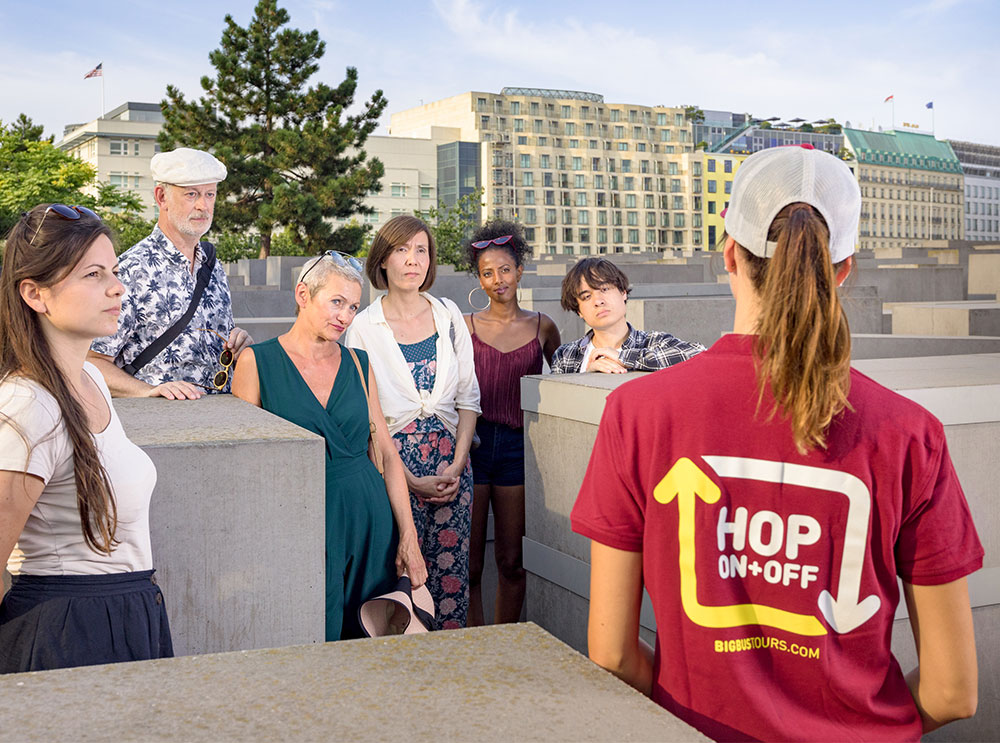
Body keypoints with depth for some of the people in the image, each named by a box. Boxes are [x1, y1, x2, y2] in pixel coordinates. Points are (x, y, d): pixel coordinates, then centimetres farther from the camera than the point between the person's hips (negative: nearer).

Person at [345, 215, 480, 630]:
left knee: (451, 574, 1)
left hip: (450, 460, 3)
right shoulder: (364, 327, 0)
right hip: (394, 463, -2)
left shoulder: (449, 316, 9)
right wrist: (411, 481, -9)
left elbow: (468, 397, 9)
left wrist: (458, 464, -3)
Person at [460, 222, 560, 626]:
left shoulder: (542, 326, 9)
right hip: (471, 443, -1)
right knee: (468, 564, 0)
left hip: (516, 445, 1)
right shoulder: (465, 326, 5)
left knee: (511, 562, 7)